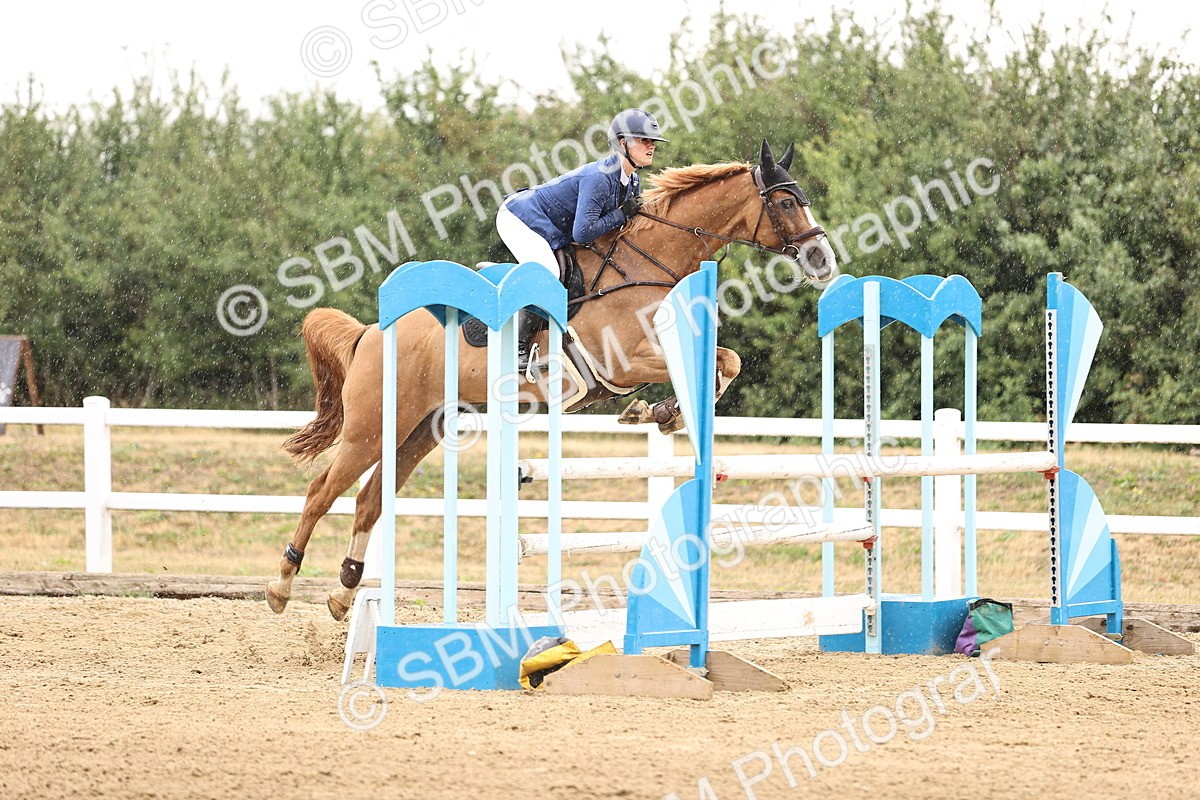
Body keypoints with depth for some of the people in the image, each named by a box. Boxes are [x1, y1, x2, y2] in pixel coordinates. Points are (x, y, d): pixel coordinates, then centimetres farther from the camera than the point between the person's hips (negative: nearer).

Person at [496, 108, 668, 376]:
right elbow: (583, 233, -33)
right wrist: (621, 215, -25)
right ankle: (518, 349, -22)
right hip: (520, 218, -10)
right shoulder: (599, 177, -29)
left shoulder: (632, 182, 0)